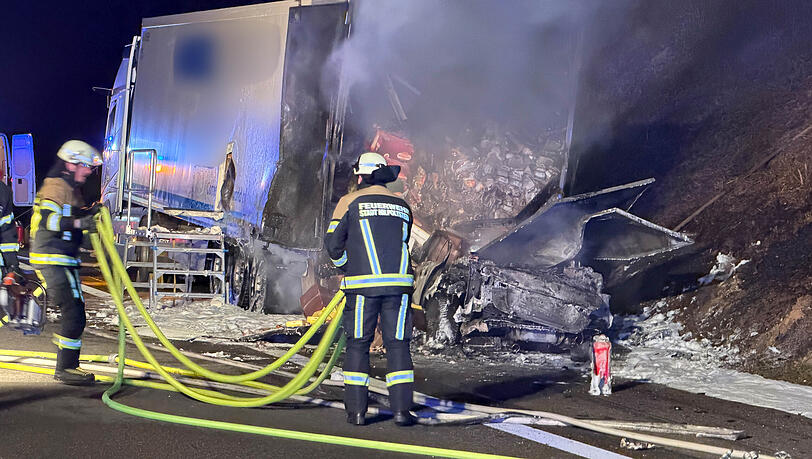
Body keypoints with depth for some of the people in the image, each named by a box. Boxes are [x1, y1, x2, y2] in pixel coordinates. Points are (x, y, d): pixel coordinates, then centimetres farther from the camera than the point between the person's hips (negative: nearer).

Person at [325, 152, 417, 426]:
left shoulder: (350, 202, 3)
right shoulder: (403, 207, 15)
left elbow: (333, 242, 2)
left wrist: (345, 267, 18)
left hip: (362, 284, -2)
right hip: (398, 282, 2)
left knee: (358, 346, 7)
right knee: (397, 345, 6)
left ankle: (356, 411, 7)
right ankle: (401, 409, 2)